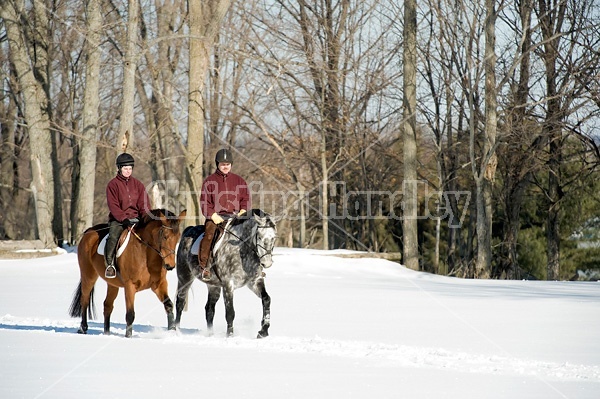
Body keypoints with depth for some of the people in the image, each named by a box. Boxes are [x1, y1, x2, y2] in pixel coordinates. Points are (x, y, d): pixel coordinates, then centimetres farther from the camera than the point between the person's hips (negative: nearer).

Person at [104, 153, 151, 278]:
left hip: (135, 218, 4)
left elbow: (144, 204, 9)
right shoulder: (113, 184, 0)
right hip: (118, 219, -4)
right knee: (113, 236, -31)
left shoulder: (137, 184, 12)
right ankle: (109, 264, -22)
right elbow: (113, 206, -8)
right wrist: (123, 219, -20)